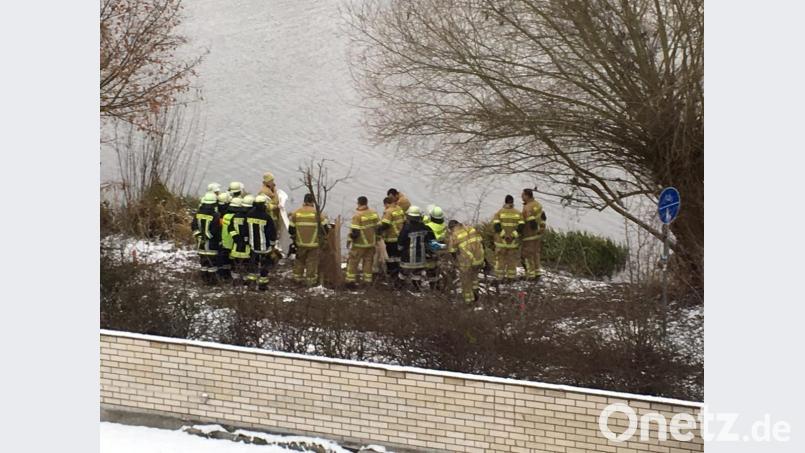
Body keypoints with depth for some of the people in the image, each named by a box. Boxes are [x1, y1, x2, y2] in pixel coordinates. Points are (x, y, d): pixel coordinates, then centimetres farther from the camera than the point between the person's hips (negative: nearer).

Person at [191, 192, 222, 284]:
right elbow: (217, 230, -15)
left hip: (200, 242, 5)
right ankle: (211, 279, 7)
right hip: (211, 243, -5)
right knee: (212, 262, 4)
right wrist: (219, 240, -1)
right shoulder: (215, 216, -18)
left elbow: (193, 226, 6)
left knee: (203, 261, 15)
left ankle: (204, 278, 21)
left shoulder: (198, 214, -2)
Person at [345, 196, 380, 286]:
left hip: (360, 244, -6)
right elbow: (378, 227, 8)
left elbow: (354, 231, -19)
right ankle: (367, 279, 14)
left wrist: (350, 240, -5)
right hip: (371, 242, 6)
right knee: (368, 261, 13)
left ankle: (350, 279, 1)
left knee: (353, 261, 4)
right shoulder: (373, 213, 1)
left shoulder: (358, 215, -18)